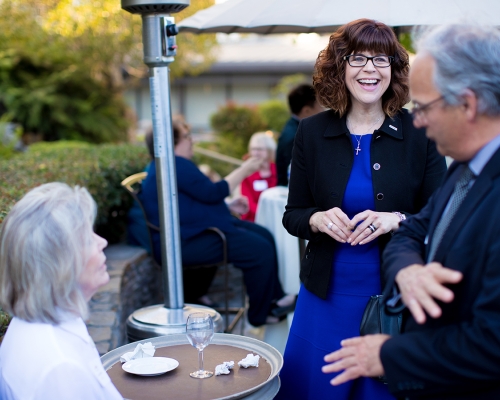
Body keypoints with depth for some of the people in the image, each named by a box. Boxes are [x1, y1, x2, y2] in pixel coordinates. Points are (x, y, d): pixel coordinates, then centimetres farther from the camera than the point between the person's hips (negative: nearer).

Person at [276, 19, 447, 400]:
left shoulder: (420, 133, -4)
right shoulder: (312, 132, 0)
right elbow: (292, 215, 5)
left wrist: (396, 221, -20)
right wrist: (318, 219, -17)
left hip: (395, 295, -1)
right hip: (327, 293, 1)